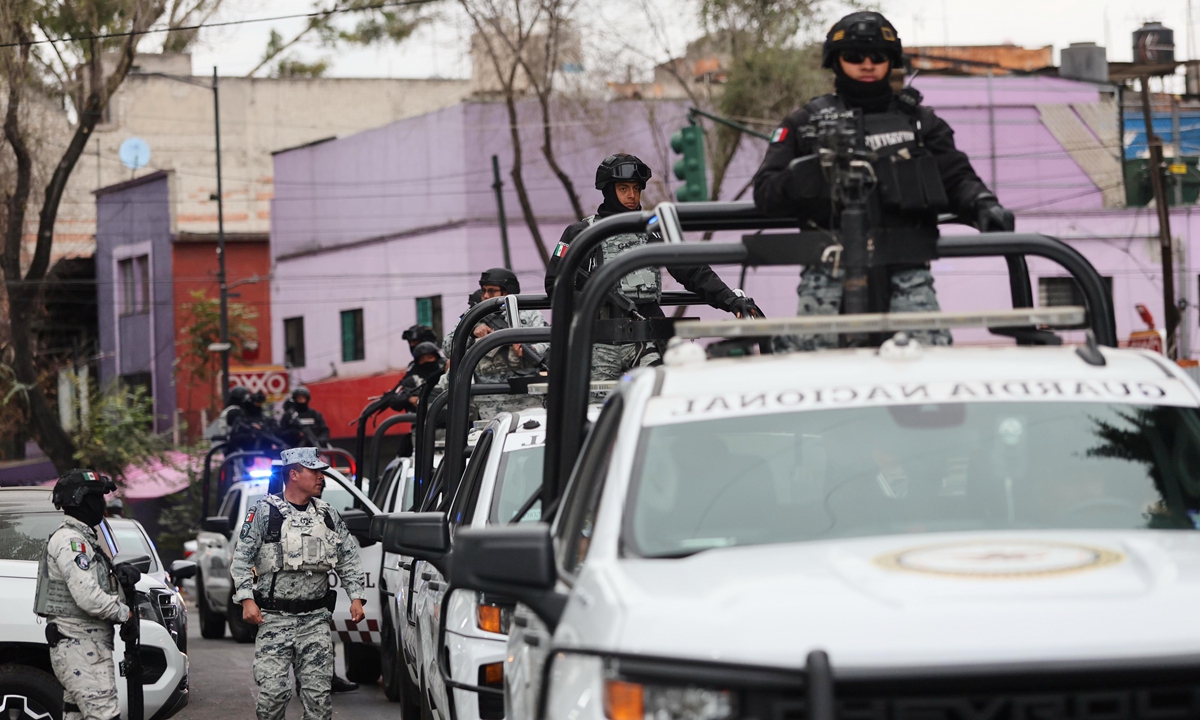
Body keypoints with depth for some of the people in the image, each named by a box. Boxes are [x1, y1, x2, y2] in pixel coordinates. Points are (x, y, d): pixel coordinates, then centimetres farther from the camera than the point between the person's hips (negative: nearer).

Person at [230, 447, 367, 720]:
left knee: (318, 692, -1)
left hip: (316, 618, 4)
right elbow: (241, 559, -2)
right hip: (274, 619, -4)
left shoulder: (328, 515, 12)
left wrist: (356, 596, 6)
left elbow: (349, 558, 17)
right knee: (272, 692, -9)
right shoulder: (264, 512, -1)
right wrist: (247, 599, -11)